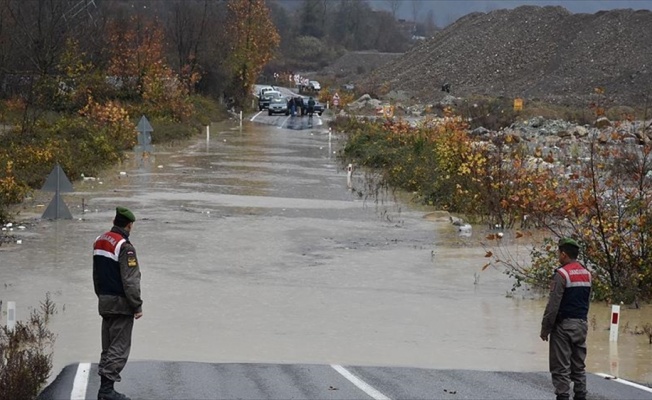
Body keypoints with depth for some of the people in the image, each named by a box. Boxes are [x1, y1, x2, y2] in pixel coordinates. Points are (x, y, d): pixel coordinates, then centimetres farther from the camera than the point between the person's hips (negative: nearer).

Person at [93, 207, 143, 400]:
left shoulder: (99, 241, 10)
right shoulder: (124, 247, -18)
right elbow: (130, 281, -19)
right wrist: (137, 305, -13)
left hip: (104, 302, 9)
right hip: (121, 304, -9)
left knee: (108, 348, 14)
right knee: (119, 348, -5)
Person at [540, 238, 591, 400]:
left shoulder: (562, 274, -14)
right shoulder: (586, 274, 10)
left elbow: (553, 305, -16)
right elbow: (586, 301, 14)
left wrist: (545, 328, -10)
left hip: (564, 325, -7)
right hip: (582, 324, 7)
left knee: (561, 367, -4)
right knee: (579, 366, 12)